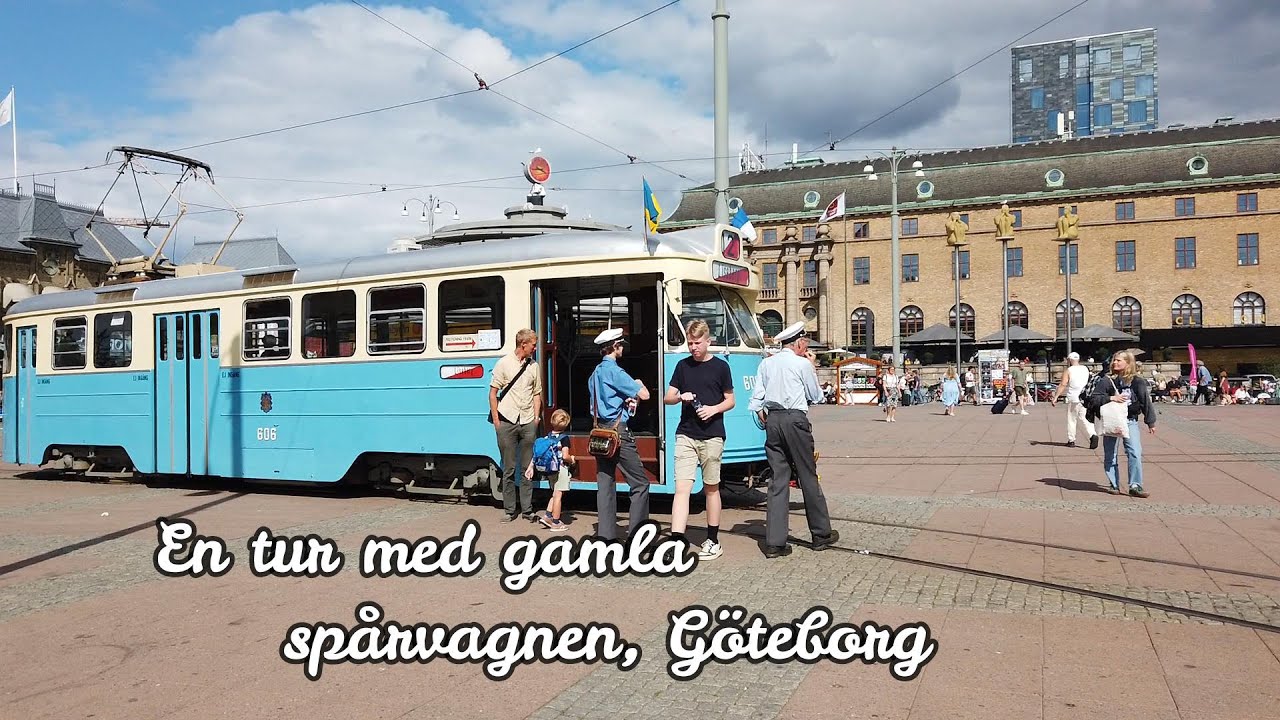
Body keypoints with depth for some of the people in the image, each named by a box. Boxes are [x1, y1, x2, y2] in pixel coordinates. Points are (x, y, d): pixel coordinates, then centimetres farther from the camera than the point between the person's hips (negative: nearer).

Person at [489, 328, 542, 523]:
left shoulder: (533, 366, 11)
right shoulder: (504, 363, -1)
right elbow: (493, 392, 0)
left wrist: (536, 418, 7)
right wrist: (495, 419, -4)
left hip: (528, 423, 3)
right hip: (507, 421, -3)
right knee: (509, 468, 3)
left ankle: (527, 509, 12)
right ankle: (510, 509, 11)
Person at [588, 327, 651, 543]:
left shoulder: (595, 373, 17)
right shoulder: (613, 371, -12)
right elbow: (644, 395, -14)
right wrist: (639, 384, 8)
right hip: (618, 431, -9)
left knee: (605, 484, 8)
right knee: (640, 484, -3)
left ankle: (606, 534, 10)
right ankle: (637, 535, -4)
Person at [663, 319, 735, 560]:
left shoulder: (720, 366, 2)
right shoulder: (683, 366, 8)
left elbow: (730, 400, 6)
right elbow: (668, 398, 11)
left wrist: (714, 409, -13)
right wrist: (680, 397, -11)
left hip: (712, 436, -1)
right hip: (686, 435, 2)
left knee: (711, 488, 9)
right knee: (682, 488, -7)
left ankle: (713, 541, 21)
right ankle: (677, 541, -12)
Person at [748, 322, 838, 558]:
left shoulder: (766, 363, 11)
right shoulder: (802, 364, -3)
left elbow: (756, 398, 8)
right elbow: (816, 396, 8)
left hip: (772, 420, 5)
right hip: (795, 419, -5)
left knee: (778, 480, 5)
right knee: (808, 477, 6)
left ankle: (774, 543, 2)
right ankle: (821, 534, 17)